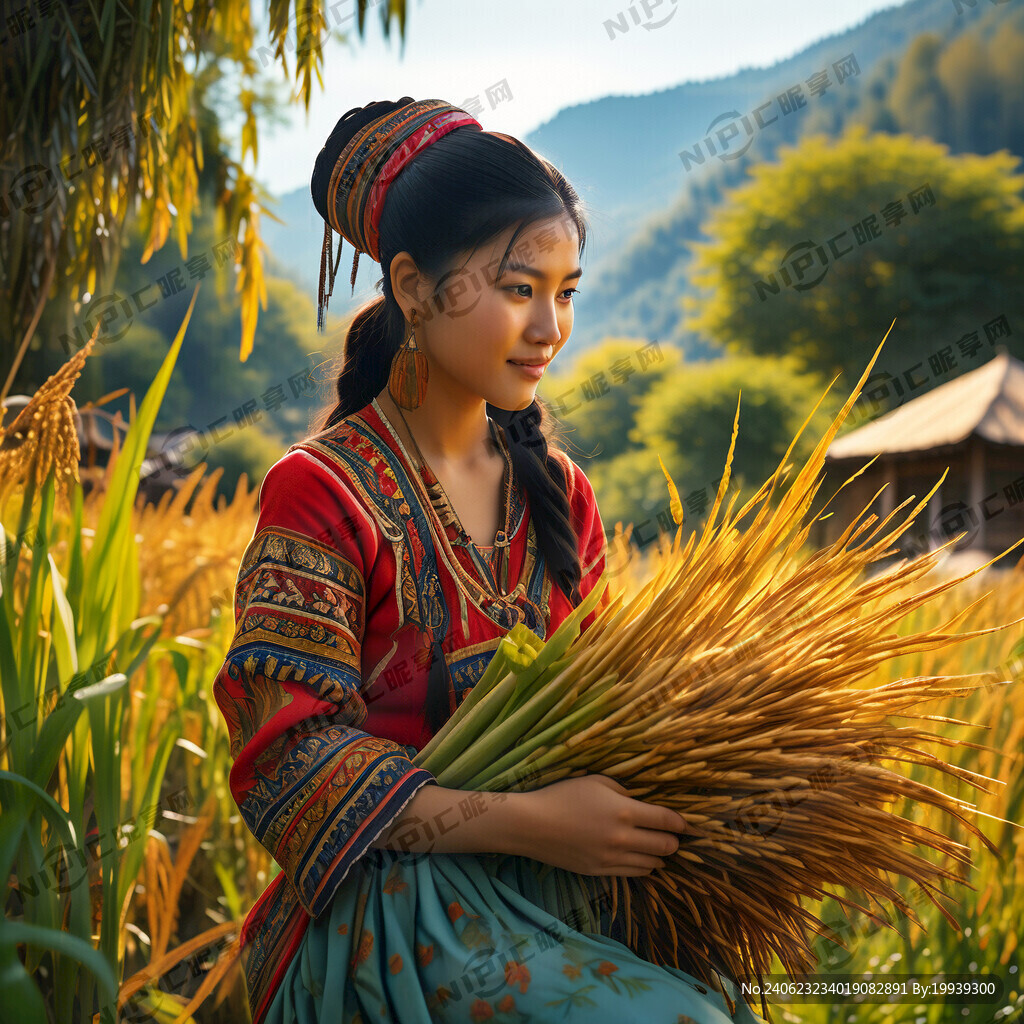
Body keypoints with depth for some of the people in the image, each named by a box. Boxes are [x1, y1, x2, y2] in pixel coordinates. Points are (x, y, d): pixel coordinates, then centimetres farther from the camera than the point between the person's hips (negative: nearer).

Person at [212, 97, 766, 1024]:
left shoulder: (555, 491, 9)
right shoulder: (323, 493, -10)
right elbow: (286, 760, -15)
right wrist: (529, 822, -22)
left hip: (547, 902, 5)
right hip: (388, 905, -5)